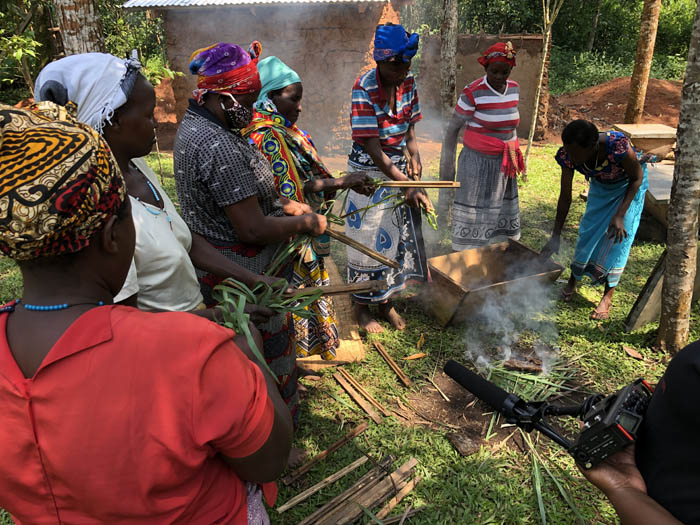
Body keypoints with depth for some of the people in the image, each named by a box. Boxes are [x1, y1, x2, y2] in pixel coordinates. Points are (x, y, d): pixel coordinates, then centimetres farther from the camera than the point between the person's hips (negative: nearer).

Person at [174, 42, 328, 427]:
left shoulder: (192, 125, 5)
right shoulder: (220, 147, -30)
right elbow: (253, 229, -29)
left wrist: (284, 204, 7)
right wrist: (306, 223, -14)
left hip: (207, 263, 11)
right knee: (267, 351, 11)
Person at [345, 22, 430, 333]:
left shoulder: (408, 82, -3)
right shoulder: (364, 89, -22)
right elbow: (372, 147, -24)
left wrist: (413, 155, -7)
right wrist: (407, 186, -26)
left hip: (399, 166, 6)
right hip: (369, 170, -6)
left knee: (398, 235, 12)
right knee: (368, 238, 4)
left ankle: (386, 299, 31)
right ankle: (361, 307, 24)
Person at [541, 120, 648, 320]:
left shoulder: (618, 146, -42)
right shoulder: (568, 156, -29)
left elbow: (637, 178, -22)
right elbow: (565, 197, -17)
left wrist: (620, 215, -29)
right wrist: (556, 236, -16)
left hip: (628, 185, -3)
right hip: (601, 185, 3)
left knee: (620, 236, -8)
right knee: (588, 230, 2)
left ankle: (607, 297, 2)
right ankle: (573, 282, 22)